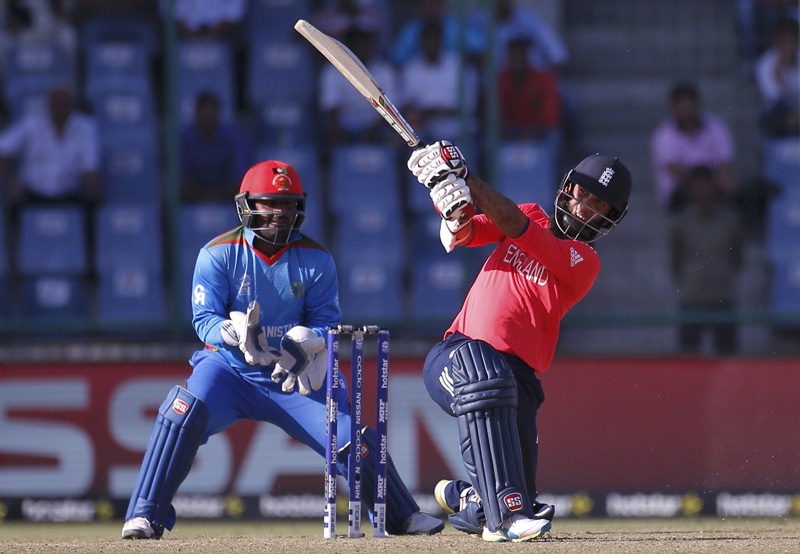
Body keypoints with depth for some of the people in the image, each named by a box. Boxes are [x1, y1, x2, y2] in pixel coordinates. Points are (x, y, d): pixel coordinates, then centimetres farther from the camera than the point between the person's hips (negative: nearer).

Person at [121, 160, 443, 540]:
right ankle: (145, 517, -24)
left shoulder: (316, 260, -1)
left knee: (351, 437, -10)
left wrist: (303, 343, -27)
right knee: (184, 415, -30)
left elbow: (328, 322, -4)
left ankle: (403, 517, 13)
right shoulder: (219, 254, -7)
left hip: (295, 377, 2)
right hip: (229, 368, -2)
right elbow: (204, 319, -12)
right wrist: (237, 333, -35)